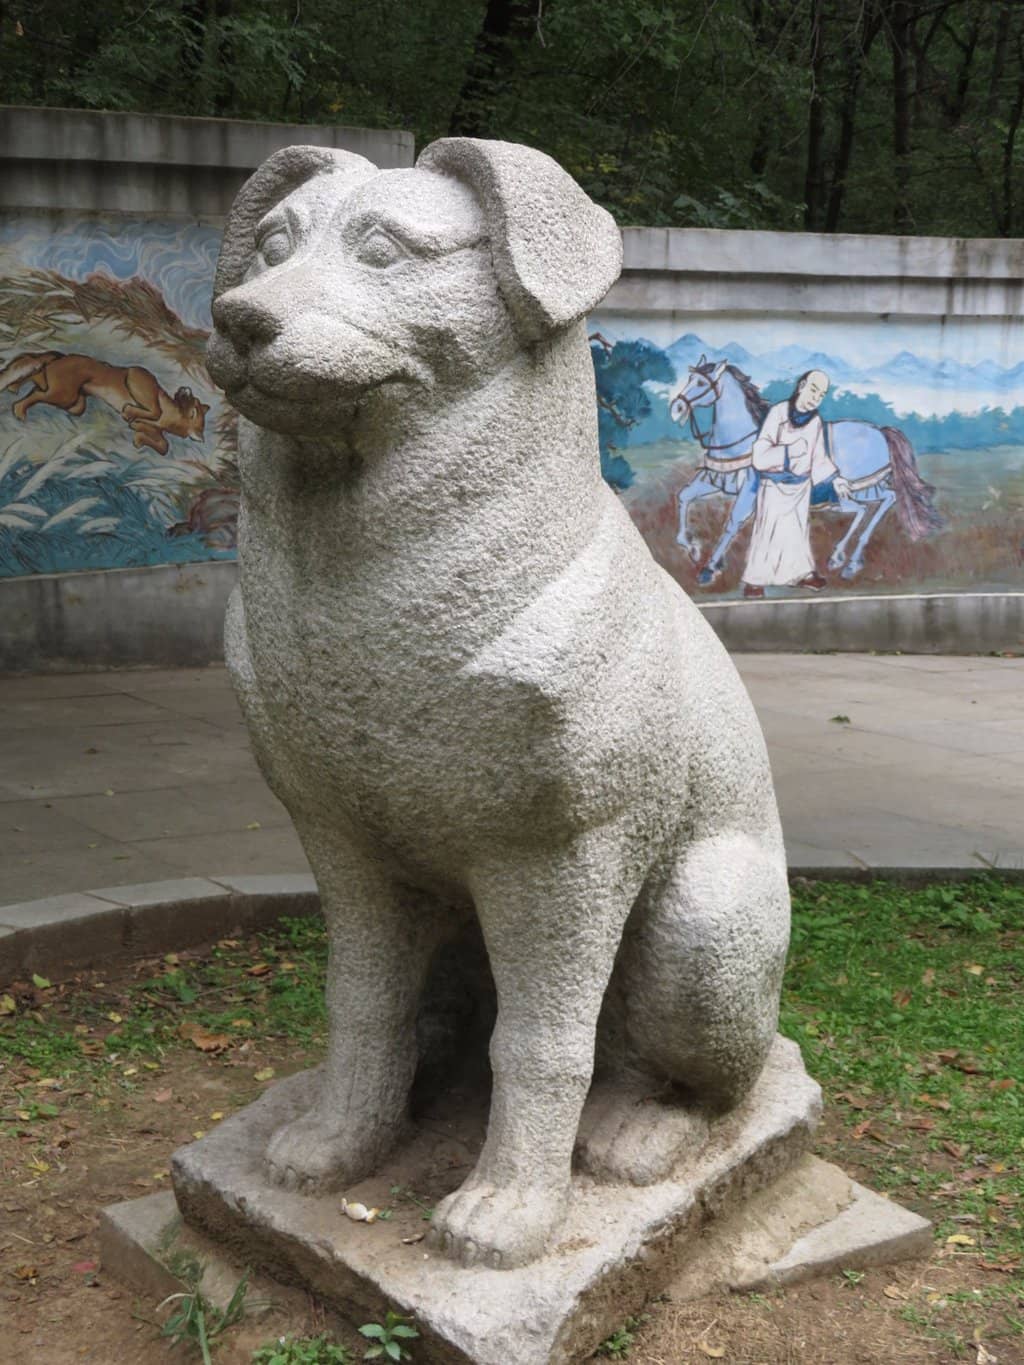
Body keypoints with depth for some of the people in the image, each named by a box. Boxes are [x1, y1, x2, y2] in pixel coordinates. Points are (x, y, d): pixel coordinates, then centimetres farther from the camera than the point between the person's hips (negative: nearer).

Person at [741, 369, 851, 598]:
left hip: (801, 485, 5)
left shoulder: (816, 422, -1)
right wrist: (788, 451, -31)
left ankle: (803, 572, 30)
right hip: (774, 484, -5)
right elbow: (760, 455, -20)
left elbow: (819, 456, 11)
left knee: (799, 529, 16)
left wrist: (834, 477, 1)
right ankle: (754, 580, 9)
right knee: (766, 529, 0)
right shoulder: (778, 413, -17)